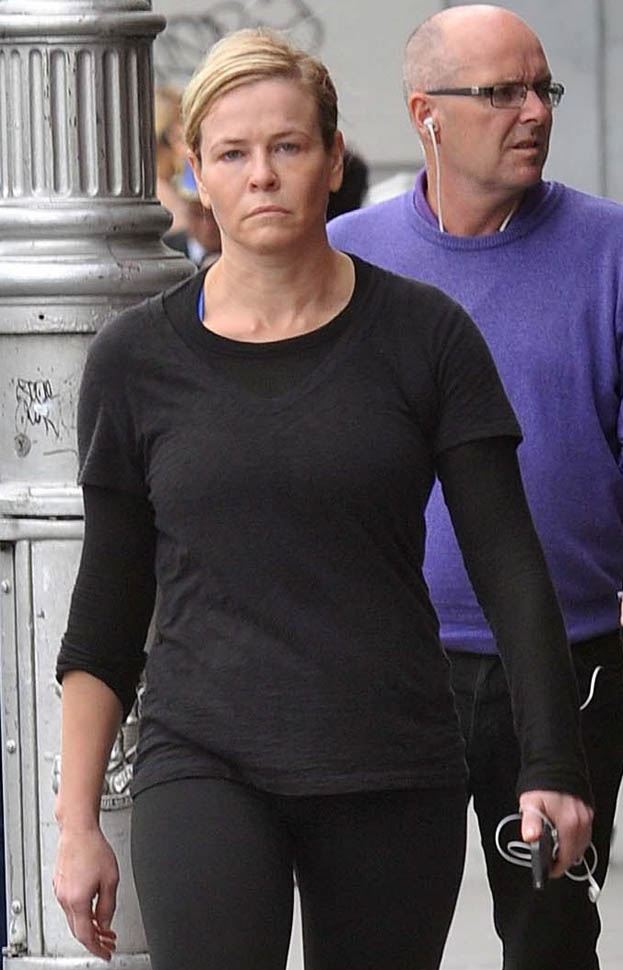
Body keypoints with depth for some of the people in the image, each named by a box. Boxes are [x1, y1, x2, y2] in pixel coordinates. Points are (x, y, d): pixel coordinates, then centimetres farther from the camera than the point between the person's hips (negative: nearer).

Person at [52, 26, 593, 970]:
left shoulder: (423, 335, 2)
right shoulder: (138, 359, 4)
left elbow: (509, 564, 1)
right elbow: (106, 610, 9)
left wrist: (550, 766, -8)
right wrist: (77, 823, 7)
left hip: (395, 777, 1)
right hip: (203, 763, -1)